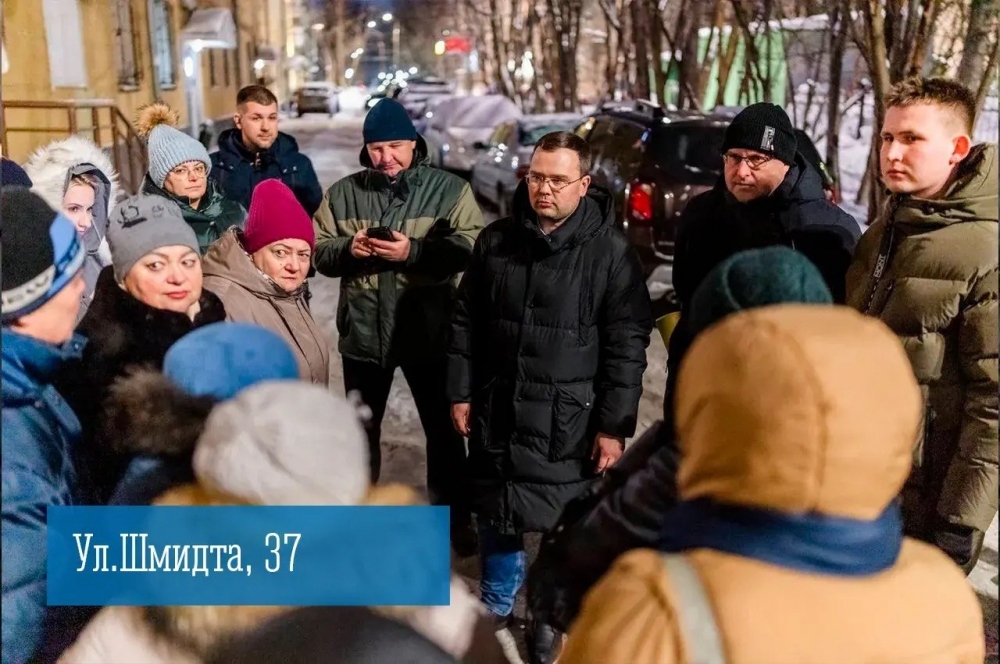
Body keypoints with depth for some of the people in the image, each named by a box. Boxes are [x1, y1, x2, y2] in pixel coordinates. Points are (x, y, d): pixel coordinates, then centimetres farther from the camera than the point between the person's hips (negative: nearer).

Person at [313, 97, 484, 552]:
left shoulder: (449, 189, -4)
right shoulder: (343, 192, 5)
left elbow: (469, 248, -15)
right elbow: (318, 251, 3)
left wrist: (413, 251, -27)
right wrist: (349, 249, -19)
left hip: (428, 332, -2)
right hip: (363, 333, 2)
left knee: (443, 429, 11)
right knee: (361, 429, 18)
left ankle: (454, 517, 29)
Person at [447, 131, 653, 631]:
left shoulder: (610, 251, -9)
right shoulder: (496, 241, 3)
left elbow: (627, 345, -9)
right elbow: (466, 322, 10)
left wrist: (614, 425, -11)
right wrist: (460, 392, 7)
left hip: (568, 419, -3)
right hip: (497, 410, 4)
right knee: (497, 515, 15)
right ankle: (496, 608, 35)